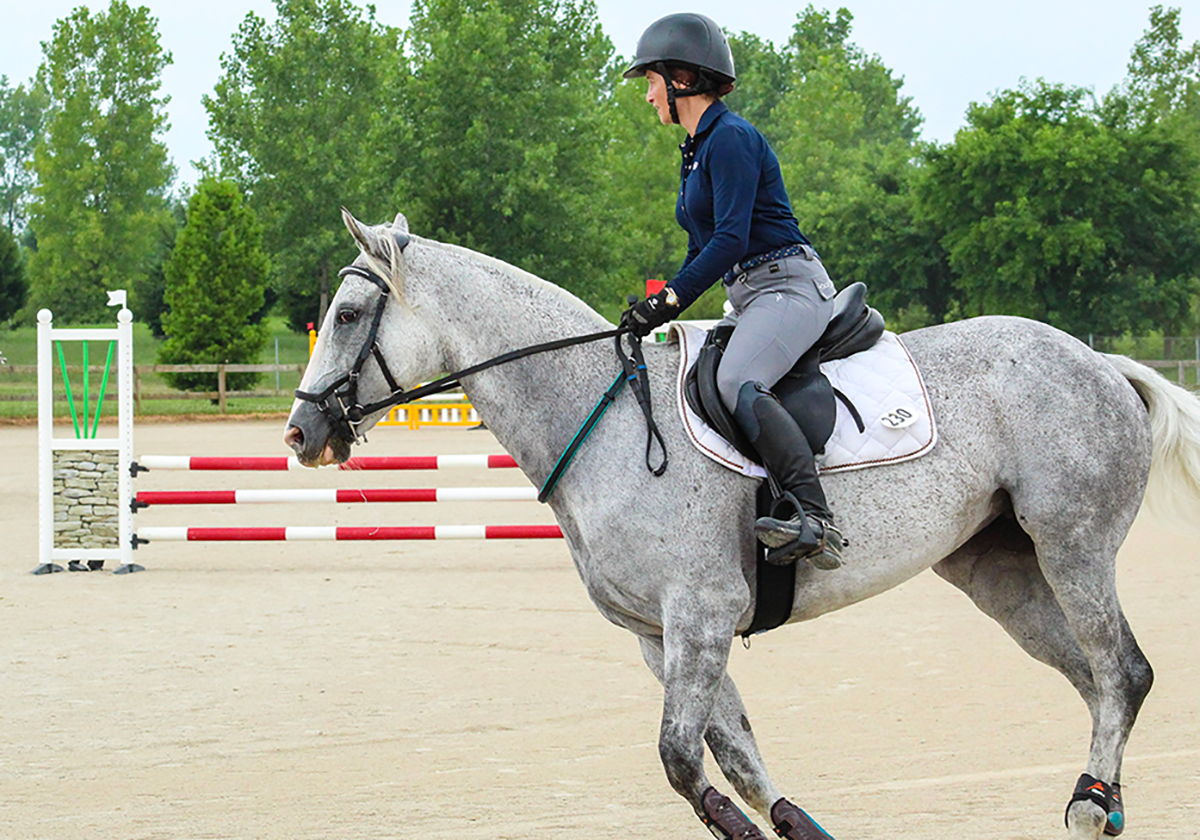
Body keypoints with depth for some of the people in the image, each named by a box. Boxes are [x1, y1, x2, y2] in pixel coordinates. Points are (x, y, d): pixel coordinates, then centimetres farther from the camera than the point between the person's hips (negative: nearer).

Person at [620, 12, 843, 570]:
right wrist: (656, 311, 15)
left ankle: (817, 522, -41)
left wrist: (668, 300, -23)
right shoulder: (696, 151, 20)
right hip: (748, 299, 11)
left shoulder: (731, 139, -11)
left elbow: (731, 239, -21)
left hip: (789, 285, -11)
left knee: (736, 382, -33)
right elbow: (703, 250, 25)